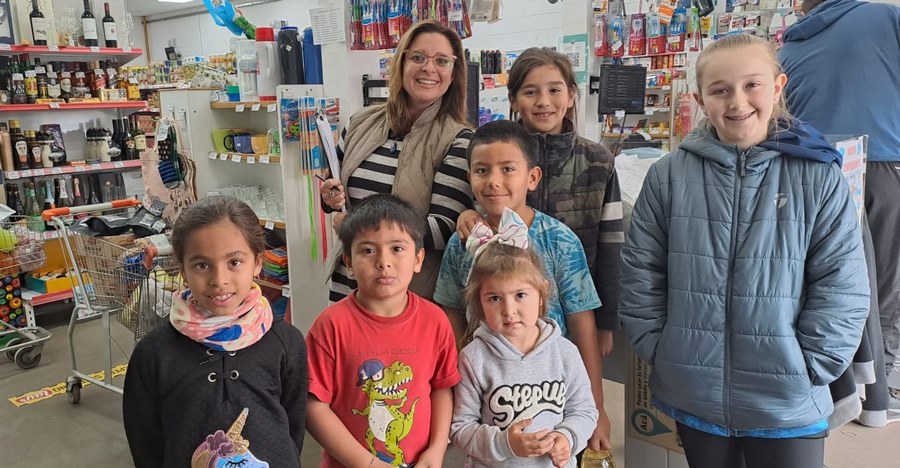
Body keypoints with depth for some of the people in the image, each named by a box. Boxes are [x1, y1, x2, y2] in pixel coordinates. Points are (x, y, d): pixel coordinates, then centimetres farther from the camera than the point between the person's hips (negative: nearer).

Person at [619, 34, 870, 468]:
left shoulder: (819, 177, -4)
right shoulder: (668, 175, -3)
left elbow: (842, 289, -3)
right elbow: (640, 274, 1)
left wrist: (807, 368, -7)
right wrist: (659, 350, -2)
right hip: (694, 396, 1)